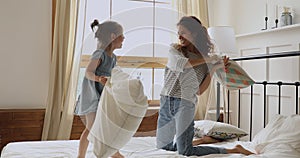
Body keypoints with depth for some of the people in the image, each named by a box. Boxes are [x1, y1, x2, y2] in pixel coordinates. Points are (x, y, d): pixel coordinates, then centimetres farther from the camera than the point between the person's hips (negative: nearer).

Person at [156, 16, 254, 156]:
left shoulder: (208, 60, 3)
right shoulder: (174, 49, 7)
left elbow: (199, 90, 0)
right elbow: (180, 64, -16)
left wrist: (213, 69, -9)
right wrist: (206, 59, -12)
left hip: (185, 104, -4)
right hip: (165, 103, 4)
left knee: (185, 152, -10)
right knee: (162, 146, 15)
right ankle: (199, 141, 33)